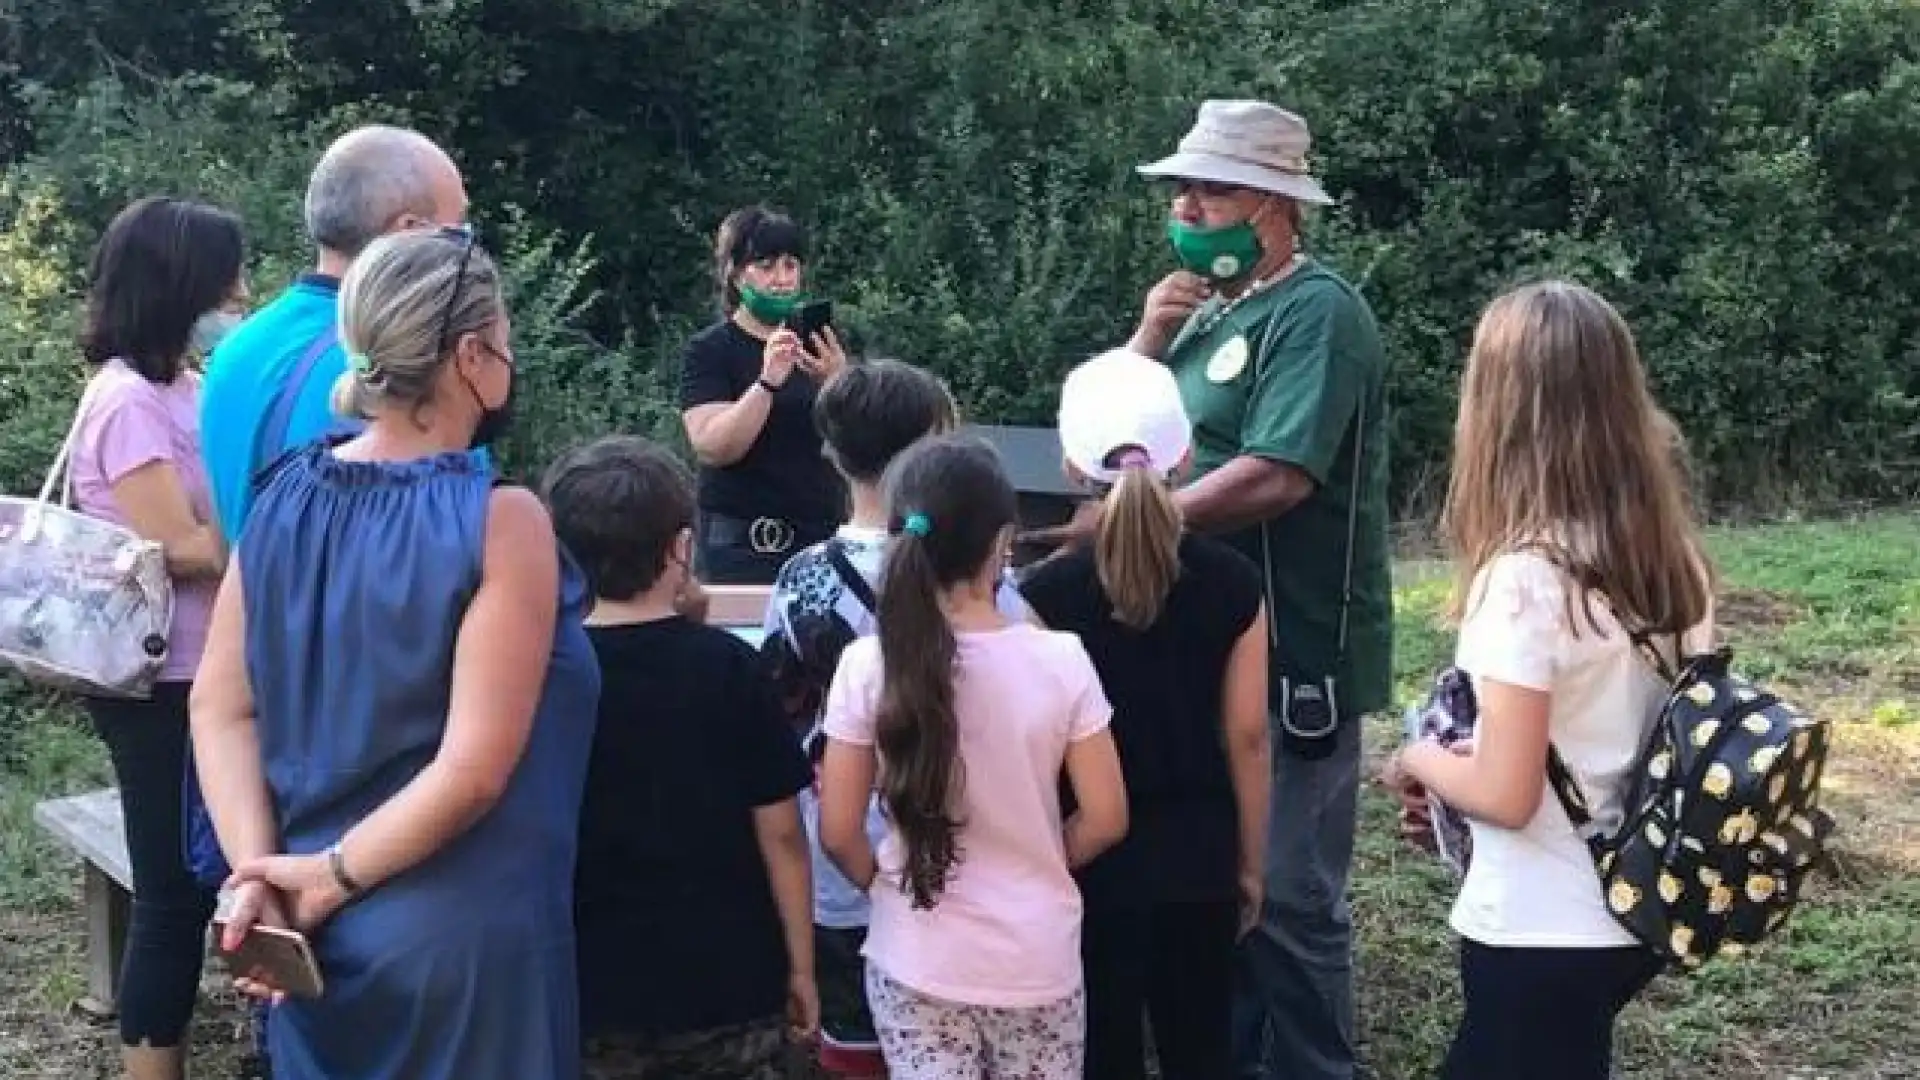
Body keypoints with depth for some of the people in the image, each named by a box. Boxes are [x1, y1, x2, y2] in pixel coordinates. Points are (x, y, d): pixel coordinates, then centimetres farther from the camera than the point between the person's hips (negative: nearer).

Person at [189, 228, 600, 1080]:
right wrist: (333, 876, -14)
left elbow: (220, 707, -2)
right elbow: (473, 770, -22)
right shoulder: (499, 523, -19)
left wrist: (258, 874, -7)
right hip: (460, 936, -5)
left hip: (308, 926, 6)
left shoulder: (287, 495, -2)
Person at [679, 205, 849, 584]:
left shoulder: (818, 344, 13)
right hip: (742, 545, -4)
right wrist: (769, 381, -25)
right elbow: (711, 447, -13)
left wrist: (835, 381, -16)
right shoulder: (709, 350, 1)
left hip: (823, 537, 4)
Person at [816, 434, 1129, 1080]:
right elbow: (1105, 819, -6)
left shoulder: (868, 665, -12)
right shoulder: (1059, 659, -13)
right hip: (1036, 961, 0)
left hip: (915, 961, 0)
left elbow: (839, 832, -8)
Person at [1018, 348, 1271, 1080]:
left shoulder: (1047, 593, -14)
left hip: (1092, 859, -2)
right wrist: (1251, 864, 11)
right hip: (1198, 857, 2)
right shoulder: (1233, 584, -7)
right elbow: (1247, 739, -2)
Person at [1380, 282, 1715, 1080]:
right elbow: (1614, 720, 8)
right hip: (1637, 909, 7)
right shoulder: (1675, 555, -1)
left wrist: (1418, 760, -3)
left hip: (1543, 932, -7)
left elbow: (1504, 795, -22)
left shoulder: (1527, 575, -22)